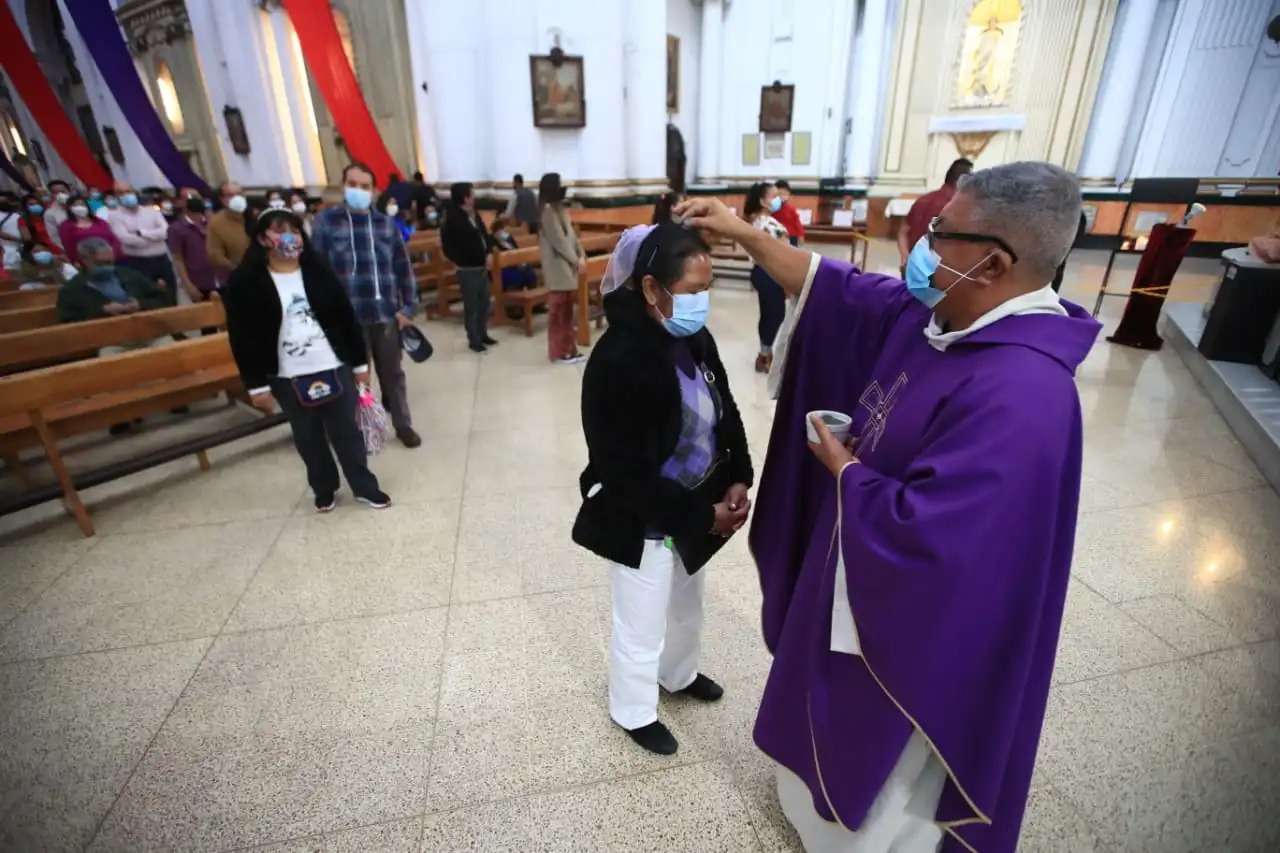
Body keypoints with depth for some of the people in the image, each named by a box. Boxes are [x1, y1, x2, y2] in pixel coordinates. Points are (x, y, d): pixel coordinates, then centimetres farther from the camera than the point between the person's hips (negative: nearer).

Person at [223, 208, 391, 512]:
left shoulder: (319, 270, 0)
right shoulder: (245, 282, -6)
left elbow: (346, 317, 3)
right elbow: (242, 338, -4)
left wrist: (360, 362, 3)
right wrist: (256, 384, -4)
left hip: (334, 368, 0)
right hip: (287, 379, 0)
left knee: (346, 431, 8)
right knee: (308, 438, 13)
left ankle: (365, 486, 22)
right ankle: (323, 489, 32)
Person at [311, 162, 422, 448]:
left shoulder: (385, 224, 5)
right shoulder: (325, 221, -2)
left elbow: (403, 268, 6)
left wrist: (408, 306, 0)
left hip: (387, 314, 2)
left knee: (392, 373, 14)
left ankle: (403, 425, 29)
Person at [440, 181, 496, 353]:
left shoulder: (474, 215, 8)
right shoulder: (453, 220, -15)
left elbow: (484, 235, 20)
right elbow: (447, 247, -13)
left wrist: (487, 253, 6)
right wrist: (463, 261, -12)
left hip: (482, 268, 8)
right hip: (468, 271, -7)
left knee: (484, 303, 15)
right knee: (471, 307, 2)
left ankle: (483, 335, 29)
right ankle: (474, 340, 12)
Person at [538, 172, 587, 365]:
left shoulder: (559, 208, 14)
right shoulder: (547, 209, -13)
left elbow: (571, 234, 13)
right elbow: (558, 240, -17)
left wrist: (581, 255, 0)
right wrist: (575, 260, -12)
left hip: (568, 266, 9)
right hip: (557, 267, -9)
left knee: (567, 311, 12)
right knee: (558, 311, -1)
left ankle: (569, 349, 19)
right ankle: (559, 352, 7)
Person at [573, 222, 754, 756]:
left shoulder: (696, 339, -5)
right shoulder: (618, 361, -29)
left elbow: (726, 413, 6)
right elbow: (628, 474, -27)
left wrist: (738, 480, -8)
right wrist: (702, 516, -21)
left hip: (695, 510, 8)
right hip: (641, 523, -7)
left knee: (688, 604, 29)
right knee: (642, 626, 15)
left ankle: (680, 675, 59)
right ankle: (632, 712, 45)